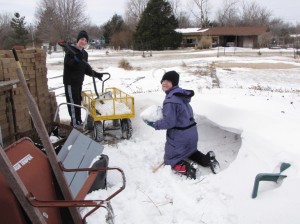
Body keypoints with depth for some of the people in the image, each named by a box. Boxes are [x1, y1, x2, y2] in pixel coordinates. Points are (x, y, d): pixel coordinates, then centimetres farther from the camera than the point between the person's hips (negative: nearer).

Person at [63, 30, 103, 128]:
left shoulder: (84, 54, 13)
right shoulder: (71, 51, -11)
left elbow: (86, 69, 17)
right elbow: (68, 63, -22)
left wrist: (96, 74, 8)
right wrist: (76, 60, -39)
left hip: (79, 81, 8)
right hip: (70, 81, -8)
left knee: (78, 101, 13)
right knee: (73, 102, -4)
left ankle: (78, 121, 23)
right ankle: (75, 122, 2)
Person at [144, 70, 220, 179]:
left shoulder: (170, 99, -22)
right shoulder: (182, 94, 7)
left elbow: (169, 122, -22)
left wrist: (154, 124, -9)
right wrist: (163, 112, 12)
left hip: (179, 136, -8)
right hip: (191, 131, 8)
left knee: (170, 159, 11)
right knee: (190, 151, 34)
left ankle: (186, 168, -16)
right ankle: (208, 159, 10)